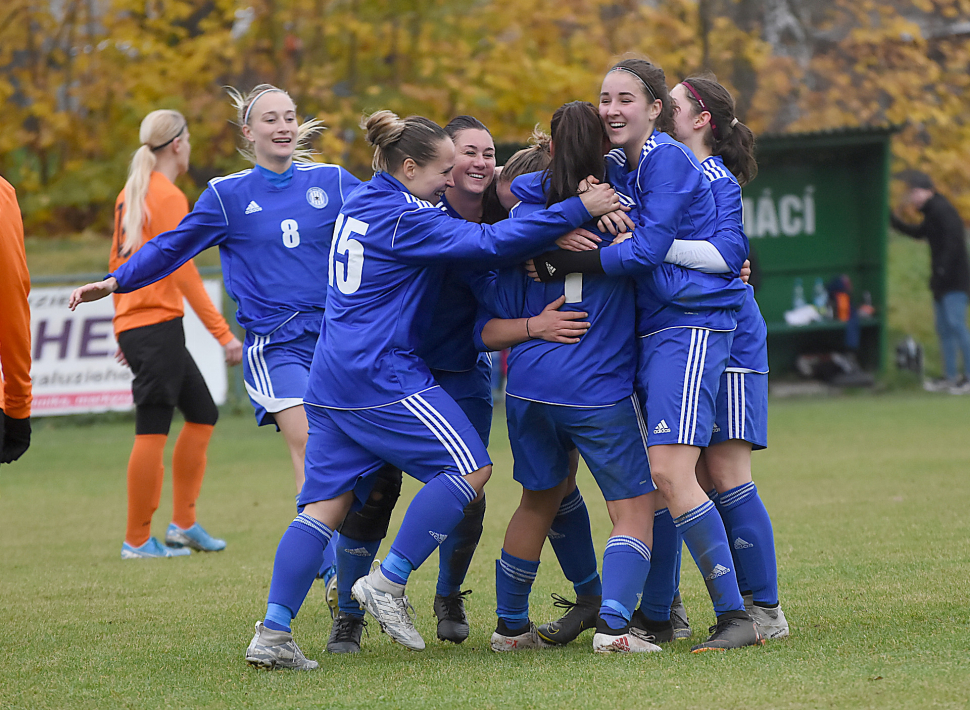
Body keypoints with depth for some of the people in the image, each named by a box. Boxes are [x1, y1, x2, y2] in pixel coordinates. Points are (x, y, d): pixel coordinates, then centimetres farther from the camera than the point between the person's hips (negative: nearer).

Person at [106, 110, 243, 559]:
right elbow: (184, 273, -17)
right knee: (152, 433, -5)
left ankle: (184, 524, 14)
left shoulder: (130, 194, 14)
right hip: (158, 325, -10)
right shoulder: (169, 198, -12)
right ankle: (137, 541, -1)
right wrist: (223, 333, -16)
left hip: (133, 324, 10)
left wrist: (123, 329, 25)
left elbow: (118, 263, 19)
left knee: (202, 414, 14)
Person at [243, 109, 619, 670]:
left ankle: (273, 633, -4)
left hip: (333, 378, 10)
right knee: (469, 467, -5)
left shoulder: (362, 203, 17)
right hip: (382, 374, -9)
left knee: (326, 504, 5)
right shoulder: (404, 219, -12)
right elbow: (490, 243, -18)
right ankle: (388, 584, -7)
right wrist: (578, 209, -17)